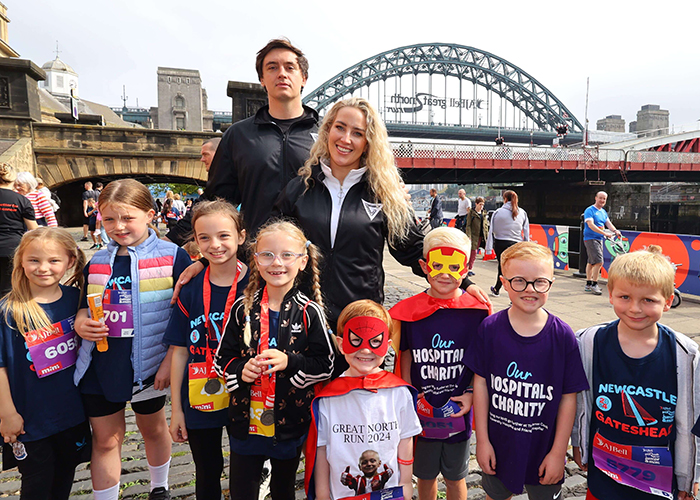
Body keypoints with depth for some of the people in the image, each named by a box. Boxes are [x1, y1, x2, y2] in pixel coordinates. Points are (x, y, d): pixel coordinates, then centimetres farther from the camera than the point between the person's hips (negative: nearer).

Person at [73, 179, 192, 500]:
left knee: (153, 429, 20)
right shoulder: (96, 262, 4)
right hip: (100, 365, 3)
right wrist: (81, 324, -9)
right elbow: (84, 306, 14)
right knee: (105, 439, 13)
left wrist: (171, 361, -15)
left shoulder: (172, 257, -10)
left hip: (148, 364, -2)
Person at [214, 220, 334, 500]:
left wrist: (289, 362, -23)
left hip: (290, 423, -1)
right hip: (245, 422, 1)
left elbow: (326, 366, -9)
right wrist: (241, 369, -17)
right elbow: (222, 359, 2)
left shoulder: (309, 312, -12)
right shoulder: (243, 308, -5)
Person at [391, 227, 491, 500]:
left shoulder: (477, 310, -9)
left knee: (455, 477, 19)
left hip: (459, 412, -1)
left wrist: (471, 394, -11)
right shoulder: (410, 310, -7)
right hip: (422, 413, 1)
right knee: (425, 475, 20)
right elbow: (406, 358, 2)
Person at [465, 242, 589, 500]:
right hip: (498, 445, 1)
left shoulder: (562, 336, -14)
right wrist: (482, 440, -4)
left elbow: (569, 398, -9)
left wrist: (558, 452, -6)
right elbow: (480, 383, -7)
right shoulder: (490, 328, -12)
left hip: (544, 448, -1)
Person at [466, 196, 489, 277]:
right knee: (473, 251, -9)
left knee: (474, 252, 9)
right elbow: (468, 225, -9)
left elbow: (485, 225, 16)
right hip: (473, 235, -5)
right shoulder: (472, 212, -5)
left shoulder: (483, 213, 12)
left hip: (480, 236, 5)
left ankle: (471, 268, 17)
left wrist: (486, 236, 10)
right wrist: (468, 236, -16)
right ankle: (467, 268, 0)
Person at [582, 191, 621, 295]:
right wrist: (604, 233, -26)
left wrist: (615, 230, -14)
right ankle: (594, 285, -10)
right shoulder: (589, 210, -10)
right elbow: (591, 225, -20)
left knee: (591, 262, 14)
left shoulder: (603, 212, 16)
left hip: (599, 239, 8)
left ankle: (588, 284, 21)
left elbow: (608, 223, 7)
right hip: (590, 239, -8)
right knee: (599, 261, -17)